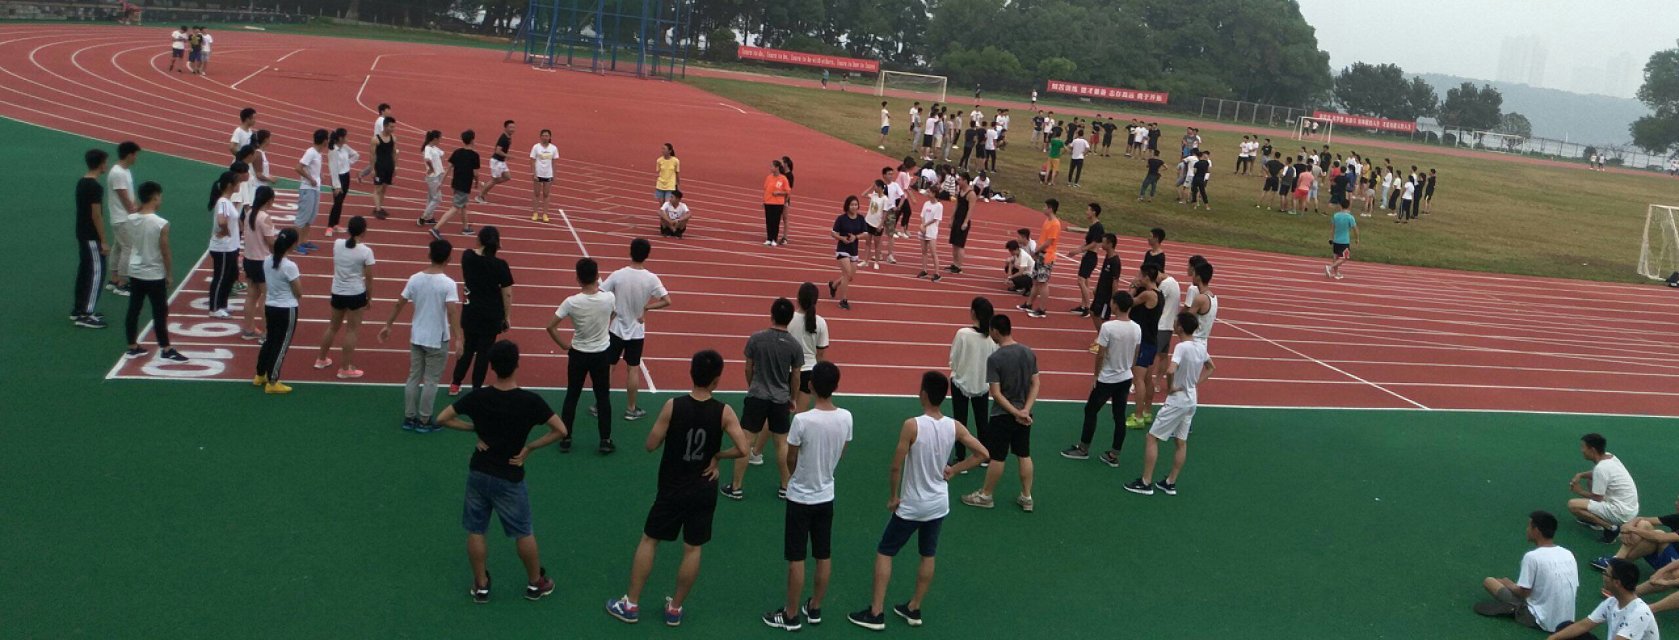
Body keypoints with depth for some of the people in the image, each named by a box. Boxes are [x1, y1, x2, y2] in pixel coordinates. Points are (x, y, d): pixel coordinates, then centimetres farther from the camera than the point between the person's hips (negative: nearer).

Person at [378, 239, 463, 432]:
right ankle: (424, 421, 13)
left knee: (413, 377, 15)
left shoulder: (415, 279, -2)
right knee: (430, 381, 6)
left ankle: (409, 418, 22)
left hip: (416, 337, 5)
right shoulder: (448, 283, -17)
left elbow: (399, 304, 3)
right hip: (437, 340, -5)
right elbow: (452, 311, -25)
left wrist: (388, 326, 14)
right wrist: (457, 338, -26)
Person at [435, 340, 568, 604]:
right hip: (509, 478, -2)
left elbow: (442, 418, -2)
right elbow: (561, 431, -15)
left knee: (476, 531, 15)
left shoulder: (478, 397, -10)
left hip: (478, 473, 2)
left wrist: (475, 428, 3)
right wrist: (530, 447, -6)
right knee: (523, 533, 13)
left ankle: (481, 586, 23)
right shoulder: (530, 401, -17)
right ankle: (535, 583, 27)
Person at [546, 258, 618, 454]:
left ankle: (565, 439, 19)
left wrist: (563, 346, -2)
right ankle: (605, 441, 16)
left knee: (572, 396, 14)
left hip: (578, 354, 0)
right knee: (603, 397, 12)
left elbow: (551, 326, -16)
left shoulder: (572, 302, -19)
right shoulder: (609, 298, -16)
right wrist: (598, 287, 4)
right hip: (602, 354, 1)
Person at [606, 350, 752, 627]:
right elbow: (742, 449, -18)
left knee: (648, 541, 15)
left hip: (672, 489, 0)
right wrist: (716, 455, -2)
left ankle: (630, 604, 21)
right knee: (692, 549, 14)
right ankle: (675, 608, 24)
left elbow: (651, 445, -10)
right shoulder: (724, 412, -13)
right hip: (703, 491, 1)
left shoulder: (673, 406, -15)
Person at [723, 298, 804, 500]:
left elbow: (748, 369, 1)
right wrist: (793, 398, 20)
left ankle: (736, 487, 12)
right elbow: (795, 376, 3)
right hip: (781, 399, 1)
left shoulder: (756, 339, -10)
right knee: (782, 442, 15)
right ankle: (785, 487, 24)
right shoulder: (794, 345, -7)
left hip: (757, 396, -1)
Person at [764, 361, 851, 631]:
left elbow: (790, 461, -11)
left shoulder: (802, 420, -24)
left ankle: (791, 615, 16)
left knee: (796, 559, 6)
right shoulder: (845, 418, -10)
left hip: (801, 497, -5)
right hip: (827, 496, 5)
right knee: (824, 557, 16)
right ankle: (814, 609, 29)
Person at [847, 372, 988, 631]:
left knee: (884, 553, 10)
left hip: (910, 505, -4)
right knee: (928, 556, 19)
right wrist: (953, 470, 4)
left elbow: (896, 467, -19)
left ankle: (876, 613, 11)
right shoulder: (955, 427, -9)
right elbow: (983, 454, -1)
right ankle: (914, 609, 30)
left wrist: (893, 496, -5)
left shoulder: (912, 425, -23)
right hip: (939, 505, 4)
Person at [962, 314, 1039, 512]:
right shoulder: (1029, 353, -1)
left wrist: (1015, 413, -15)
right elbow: (1035, 384, 0)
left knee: (997, 457, 6)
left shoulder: (994, 358, -19)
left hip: (1002, 415, -5)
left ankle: (986, 496, 21)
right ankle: (1027, 498, 22)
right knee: (1024, 455, 15)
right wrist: (1025, 410, -7)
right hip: (1024, 414, 5)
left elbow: (996, 393, -19)